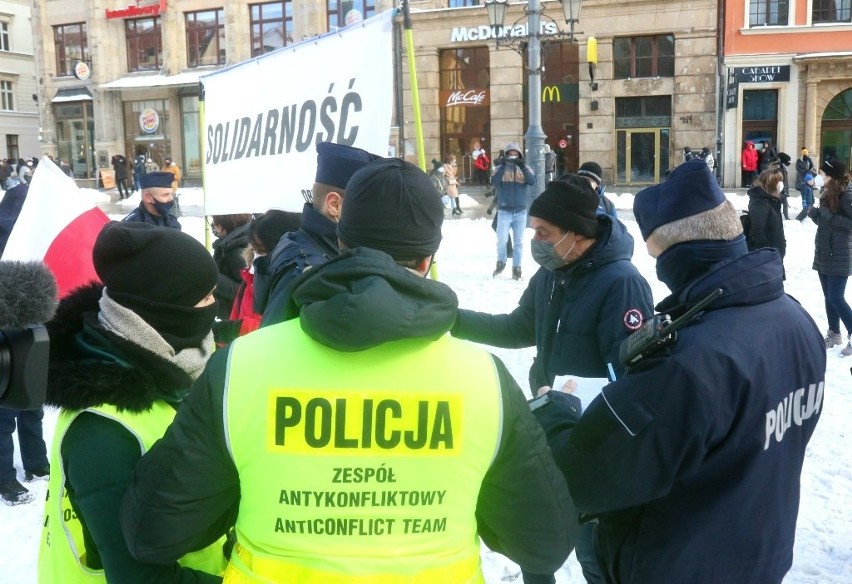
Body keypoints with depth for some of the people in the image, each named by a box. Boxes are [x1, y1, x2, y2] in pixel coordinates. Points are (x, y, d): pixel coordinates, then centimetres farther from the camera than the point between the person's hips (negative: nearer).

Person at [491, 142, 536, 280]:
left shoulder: (525, 168, 8)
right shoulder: (500, 168, 3)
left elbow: (532, 181, -11)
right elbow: (494, 182, -15)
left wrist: (523, 166, -22)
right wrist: (503, 166, -22)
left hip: (521, 211, 2)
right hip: (504, 211, -2)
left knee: (519, 242, 5)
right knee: (502, 240, -5)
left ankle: (516, 268, 14)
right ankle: (501, 263, 18)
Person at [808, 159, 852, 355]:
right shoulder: (828, 192, 10)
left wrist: (830, 215, -24)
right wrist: (815, 214, -1)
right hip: (824, 253, 8)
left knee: (836, 298, -9)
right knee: (829, 296, 13)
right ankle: (834, 333, 23)